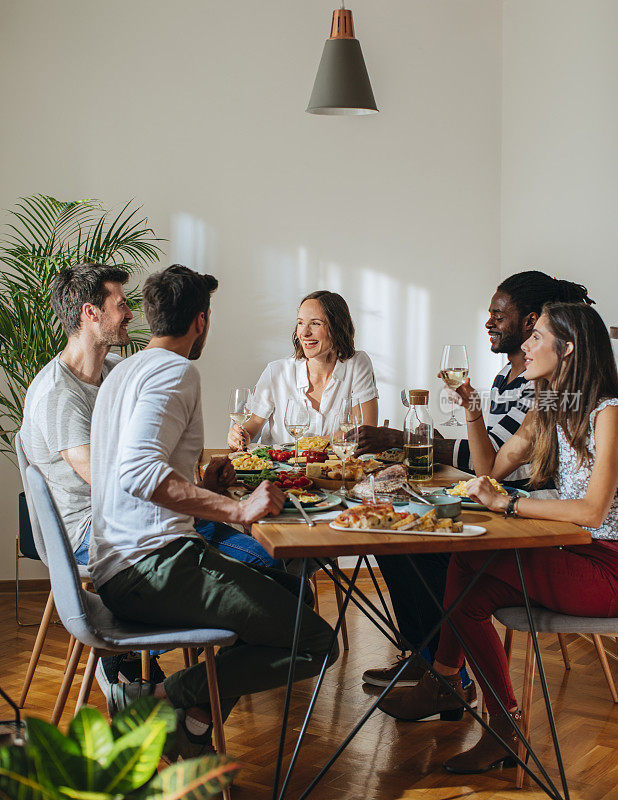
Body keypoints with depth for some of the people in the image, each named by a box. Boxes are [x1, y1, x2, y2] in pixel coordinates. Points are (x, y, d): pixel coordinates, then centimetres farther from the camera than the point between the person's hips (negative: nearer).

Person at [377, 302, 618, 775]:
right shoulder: (547, 411, 12)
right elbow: (492, 468, 18)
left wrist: (506, 504, -24)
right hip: (572, 554, 8)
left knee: (468, 563, -19)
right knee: (470, 592, -11)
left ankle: (443, 684, -3)